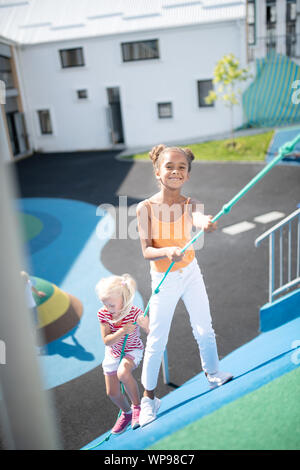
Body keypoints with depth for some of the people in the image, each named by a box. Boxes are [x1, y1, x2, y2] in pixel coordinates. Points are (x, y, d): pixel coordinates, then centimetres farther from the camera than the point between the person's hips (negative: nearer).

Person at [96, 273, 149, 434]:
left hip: (132, 350, -4)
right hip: (112, 354, 4)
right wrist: (122, 331, -35)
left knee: (123, 373, -36)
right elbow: (106, 341, -20)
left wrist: (145, 324, -49)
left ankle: (137, 405, -10)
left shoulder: (135, 313, -26)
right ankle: (126, 412, 40)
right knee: (112, 393, 7)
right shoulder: (103, 314, -18)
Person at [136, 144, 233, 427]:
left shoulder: (189, 204, -11)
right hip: (164, 280, -2)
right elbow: (146, 251, -17)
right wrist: (167, 251, -38)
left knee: (204, 330, 16)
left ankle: (213, 375, 44)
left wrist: (207, 222, -59)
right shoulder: (146, 208, -16)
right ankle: (149, 397, 27)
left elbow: (199, 218, -35)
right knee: (157, 341, 7)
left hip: (191, 273, 3)